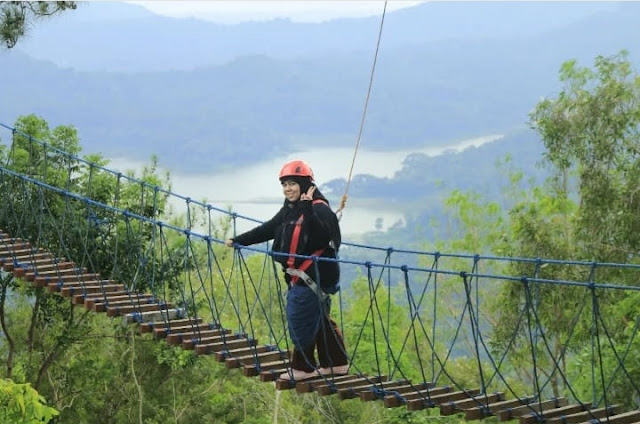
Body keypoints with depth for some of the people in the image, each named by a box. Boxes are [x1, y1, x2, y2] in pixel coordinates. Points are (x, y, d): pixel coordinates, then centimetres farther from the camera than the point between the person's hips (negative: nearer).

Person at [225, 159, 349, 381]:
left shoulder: (319, 208, -15)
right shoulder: (290, 209, 13)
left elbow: (321, 233, -33)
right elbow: (267, 229, 19)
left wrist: (308, 207, -41)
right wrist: (238, 240, 18)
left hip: (314, 276, -9)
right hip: (298, 276, 9)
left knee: (300, 321, -3)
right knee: (319, 320, 15)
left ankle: (302, 368, 11)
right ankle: (336, 364, 24)